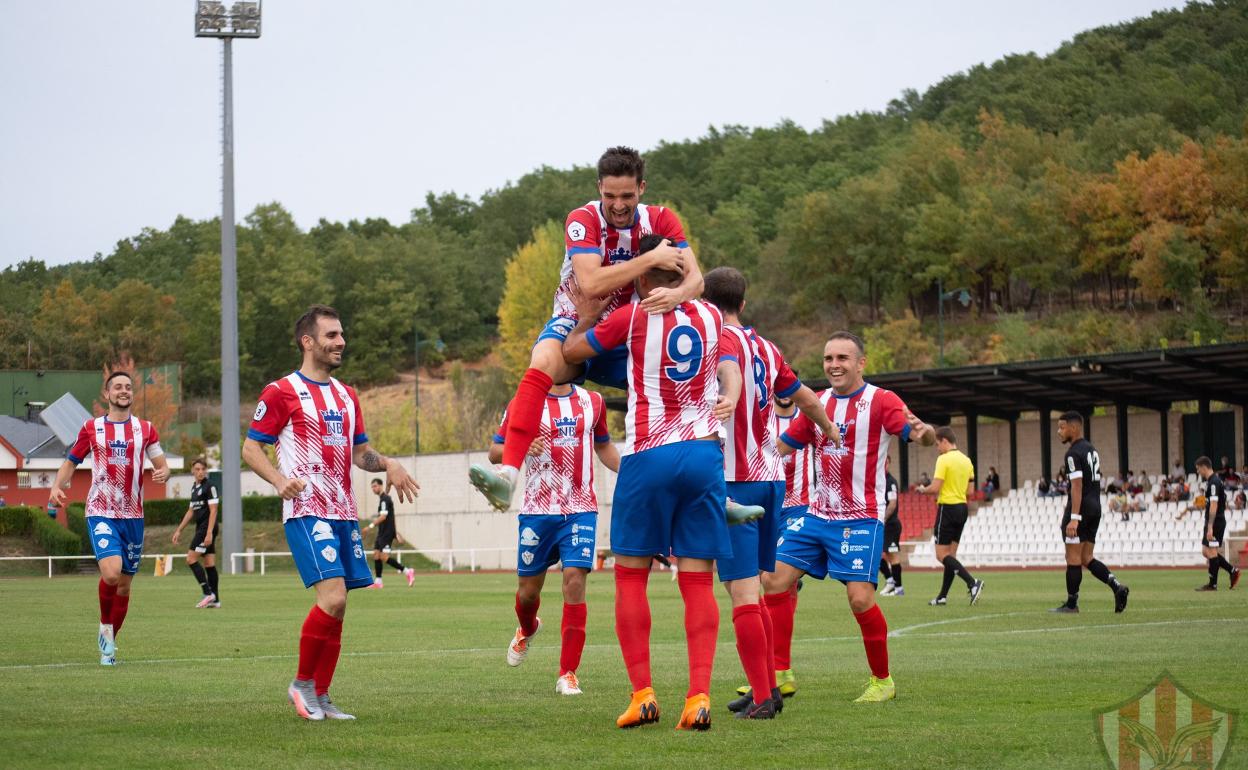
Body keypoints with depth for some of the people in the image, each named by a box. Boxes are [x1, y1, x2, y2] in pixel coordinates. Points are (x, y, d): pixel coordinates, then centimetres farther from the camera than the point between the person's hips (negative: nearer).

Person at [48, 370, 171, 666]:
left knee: (124, 583, 8)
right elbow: (70, 462, 13)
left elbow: (162, 466, 8)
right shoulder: (92, 428, 4)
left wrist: (163, 473, -16)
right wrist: (57, 486, -6)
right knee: (111, 572, -24)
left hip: (132, 515, 3)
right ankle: (105, 626, 1)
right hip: (101, 512, -3)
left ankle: (108, 645, 23)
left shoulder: (145, 429, 7)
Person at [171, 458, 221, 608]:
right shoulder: (194, 487, 16)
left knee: (191, 558, -12)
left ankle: (208, 593, -11)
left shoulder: (209, 486, -9)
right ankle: (215, 600, 6)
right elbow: (191, 512, 23)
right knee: (209, 563, 6)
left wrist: (209, 532, -22)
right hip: (201, 528, 8)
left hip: (208, 527, -8)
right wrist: (179, 530, 21)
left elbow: (213, 511, -15)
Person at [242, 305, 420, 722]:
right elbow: (250, 448, -4)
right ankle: (302, 683, -3)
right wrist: (279, 480, -21)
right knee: (333, 597, -19)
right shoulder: (281, 392, -4)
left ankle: (321, 697, 12)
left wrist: (387, 464, 4)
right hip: (307, 512, -7)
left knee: (336, 608, 5)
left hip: (344, 513, 7)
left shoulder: (347, 396, 18)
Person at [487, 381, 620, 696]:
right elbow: (494, 452, 4)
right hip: (537, 511, -1)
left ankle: (568, 674, -8)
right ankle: (527, 629, 47)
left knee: (575, 580, -14)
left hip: (580, 511, 1)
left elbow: (603, 446, 24)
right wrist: (521, 447, -17)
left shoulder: (592, 402, 9)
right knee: (529, 586, 8)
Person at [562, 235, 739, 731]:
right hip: (706, 453, 3)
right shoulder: (712, 317, 9)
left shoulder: (633, 318, -3)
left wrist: (585, 318, 27)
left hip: (649, 457, -3)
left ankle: (642, 694, 0)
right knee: (697, 580, 2)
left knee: (630, 576, 7)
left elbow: (571, 352, 13)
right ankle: (698, 697, -8)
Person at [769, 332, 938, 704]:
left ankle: (882, 681, 3)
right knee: (775, 580, -3)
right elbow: (782, 445, 21)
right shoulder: (817, 404, 10)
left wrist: (923, 432, -44)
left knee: (860, 598, -16)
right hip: (817, 516, 6)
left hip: (861, 519, -6)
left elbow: (919, 434, -21)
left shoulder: (880, 401, -7)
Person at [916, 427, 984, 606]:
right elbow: (970, 491, 12)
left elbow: (935, 488, -18)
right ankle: (943, 596, 14)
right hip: (962, 508, 8)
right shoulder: (966, 460, 10)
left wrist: (922, 490, 2)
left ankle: (972, 583, -21)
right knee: (950, 554, 11)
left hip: (947, 508, -8)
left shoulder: (944, 459, -13)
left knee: (942, 555, -6)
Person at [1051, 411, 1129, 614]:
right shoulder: (1091, 449, 16)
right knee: (1086, 558, 11)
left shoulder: (1074, 453, -13)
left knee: (1073, 557, -2)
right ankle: (1117, 587, -5)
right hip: (1095, 508, 9)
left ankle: (1071, 603, 2)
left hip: (1080, 508, -9)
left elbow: (1077, 486, -20)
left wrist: (1074, 518, -24)